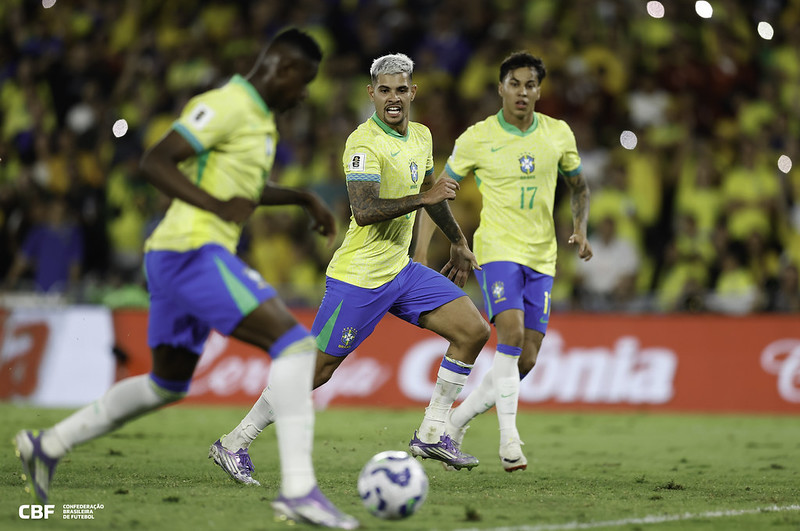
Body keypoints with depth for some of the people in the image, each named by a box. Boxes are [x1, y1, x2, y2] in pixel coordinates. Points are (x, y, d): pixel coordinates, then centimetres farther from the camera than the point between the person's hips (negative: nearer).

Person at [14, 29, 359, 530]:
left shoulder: (259, 115, 19)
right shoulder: (227, 104, -12)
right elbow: (155, 161, -18)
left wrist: (305, 199, 23)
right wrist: (218, 205, -24)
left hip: (178, 260, 11)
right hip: (194, 251, -11)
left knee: (168, 384, 21)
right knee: (294, 343, -18)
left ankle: (48, 445, 28)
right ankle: (298, 488, -25)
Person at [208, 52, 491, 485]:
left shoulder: (421, 136, 8)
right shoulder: (364, 142, -18)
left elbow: (430, 192, 27)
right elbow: (364, 210, -31)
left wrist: (458, 243, 35)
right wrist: (422, 198, -32)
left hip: (400, 270, 8)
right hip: (359, 277, -8)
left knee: (474, 330, 0)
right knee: (317, 368, -6)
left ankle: (430, 434, 5)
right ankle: (234, 444, 6)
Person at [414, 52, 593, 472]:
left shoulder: (559, 134, 5)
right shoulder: (477, 138, -4)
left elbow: (579, 188, 20)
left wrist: (580, 228, 1)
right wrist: (422, 251, -6)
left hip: (541, 258, 4)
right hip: (497, 249, -4)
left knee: (525, 361, 1)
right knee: (512, 332, -27)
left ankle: (455, 423, 19)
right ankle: (509, 439, -25)